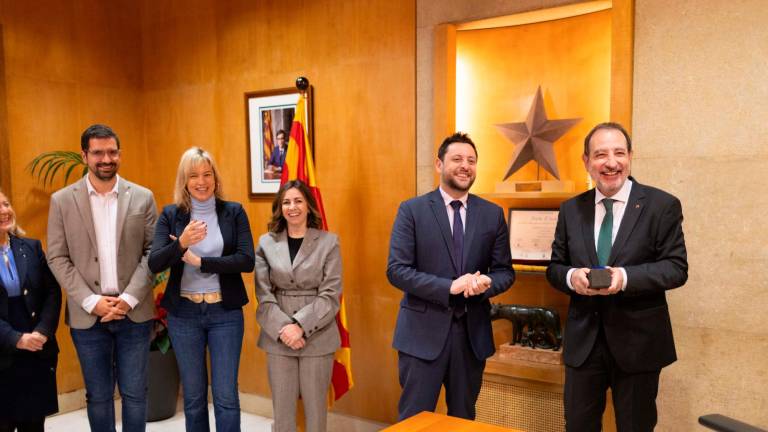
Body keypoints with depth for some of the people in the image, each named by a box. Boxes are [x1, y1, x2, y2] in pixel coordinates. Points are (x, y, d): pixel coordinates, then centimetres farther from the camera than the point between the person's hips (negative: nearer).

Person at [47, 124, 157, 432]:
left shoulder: (142, 197, 1)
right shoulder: (62, 200, 1)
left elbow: (153, 252, -1)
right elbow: (57, 258, -1)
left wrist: (129, 298, -11)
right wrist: (92, 301, -10)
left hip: (134, 312, 0)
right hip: (87, 314, 0)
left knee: (134, 393, 8)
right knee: (98, 395, 12)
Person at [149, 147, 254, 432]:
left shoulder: (234, 212, -1)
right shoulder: (170, 214, 0)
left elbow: (247, 261, -10)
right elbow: (154, 264, -9)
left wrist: (199, 261, -15)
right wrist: (181, 243, -27)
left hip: (225, 313, -1)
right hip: (183, 314, 1)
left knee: (226, 396, 3)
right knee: (193, 397, 13)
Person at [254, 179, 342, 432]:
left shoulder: (329, 242, -1)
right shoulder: (266, 243, 4)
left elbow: (331, 294, -6)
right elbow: (264, 295, 0)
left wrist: (300, 325, -15)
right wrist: (282, 329, -13)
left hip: (317, 337, -1)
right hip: (278, 338, 2)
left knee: (315, 406, 8)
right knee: (282, 407, 9)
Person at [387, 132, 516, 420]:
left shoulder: (493, 214, 5)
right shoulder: (412, 210, -5)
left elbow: (505, 271, 6)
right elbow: (396, 270, -11)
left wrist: (485, 283, -17)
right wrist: (449, 286, -21)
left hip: (473, 331, 3)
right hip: (424, 330, -3)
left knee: (464, 418, 18)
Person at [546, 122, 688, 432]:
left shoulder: (662, 205, -5)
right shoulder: (570, 209, 6)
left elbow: (677, 268, -9)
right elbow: (555, 267, 8)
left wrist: (625, 277, -25)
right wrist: (571, 276, -16)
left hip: (638, 340, -3)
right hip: (583, 339, 3)